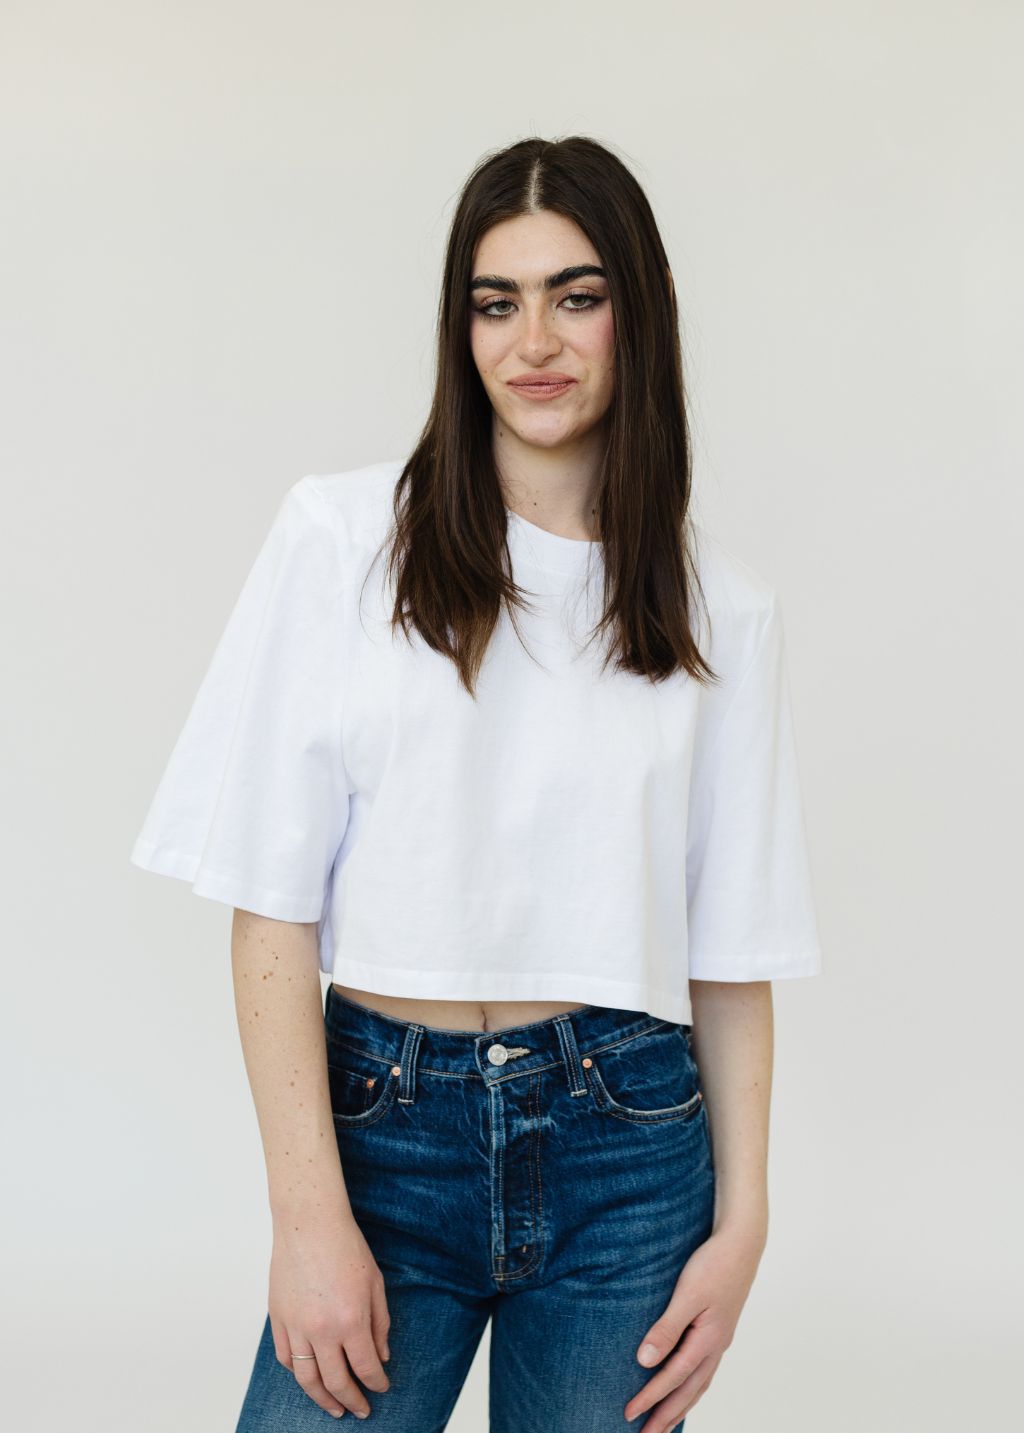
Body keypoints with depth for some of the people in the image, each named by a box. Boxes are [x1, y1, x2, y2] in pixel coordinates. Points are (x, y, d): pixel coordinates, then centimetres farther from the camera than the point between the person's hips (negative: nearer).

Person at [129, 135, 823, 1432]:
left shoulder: (724, 608, 4)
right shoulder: (344, 536, -3)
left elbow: (737, 949, 6)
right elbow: (272, 899, -6)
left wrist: (742, 1223, 0)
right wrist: (309, 1212, -10)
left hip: (629, 1145, 2)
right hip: (385, 1125, -1)